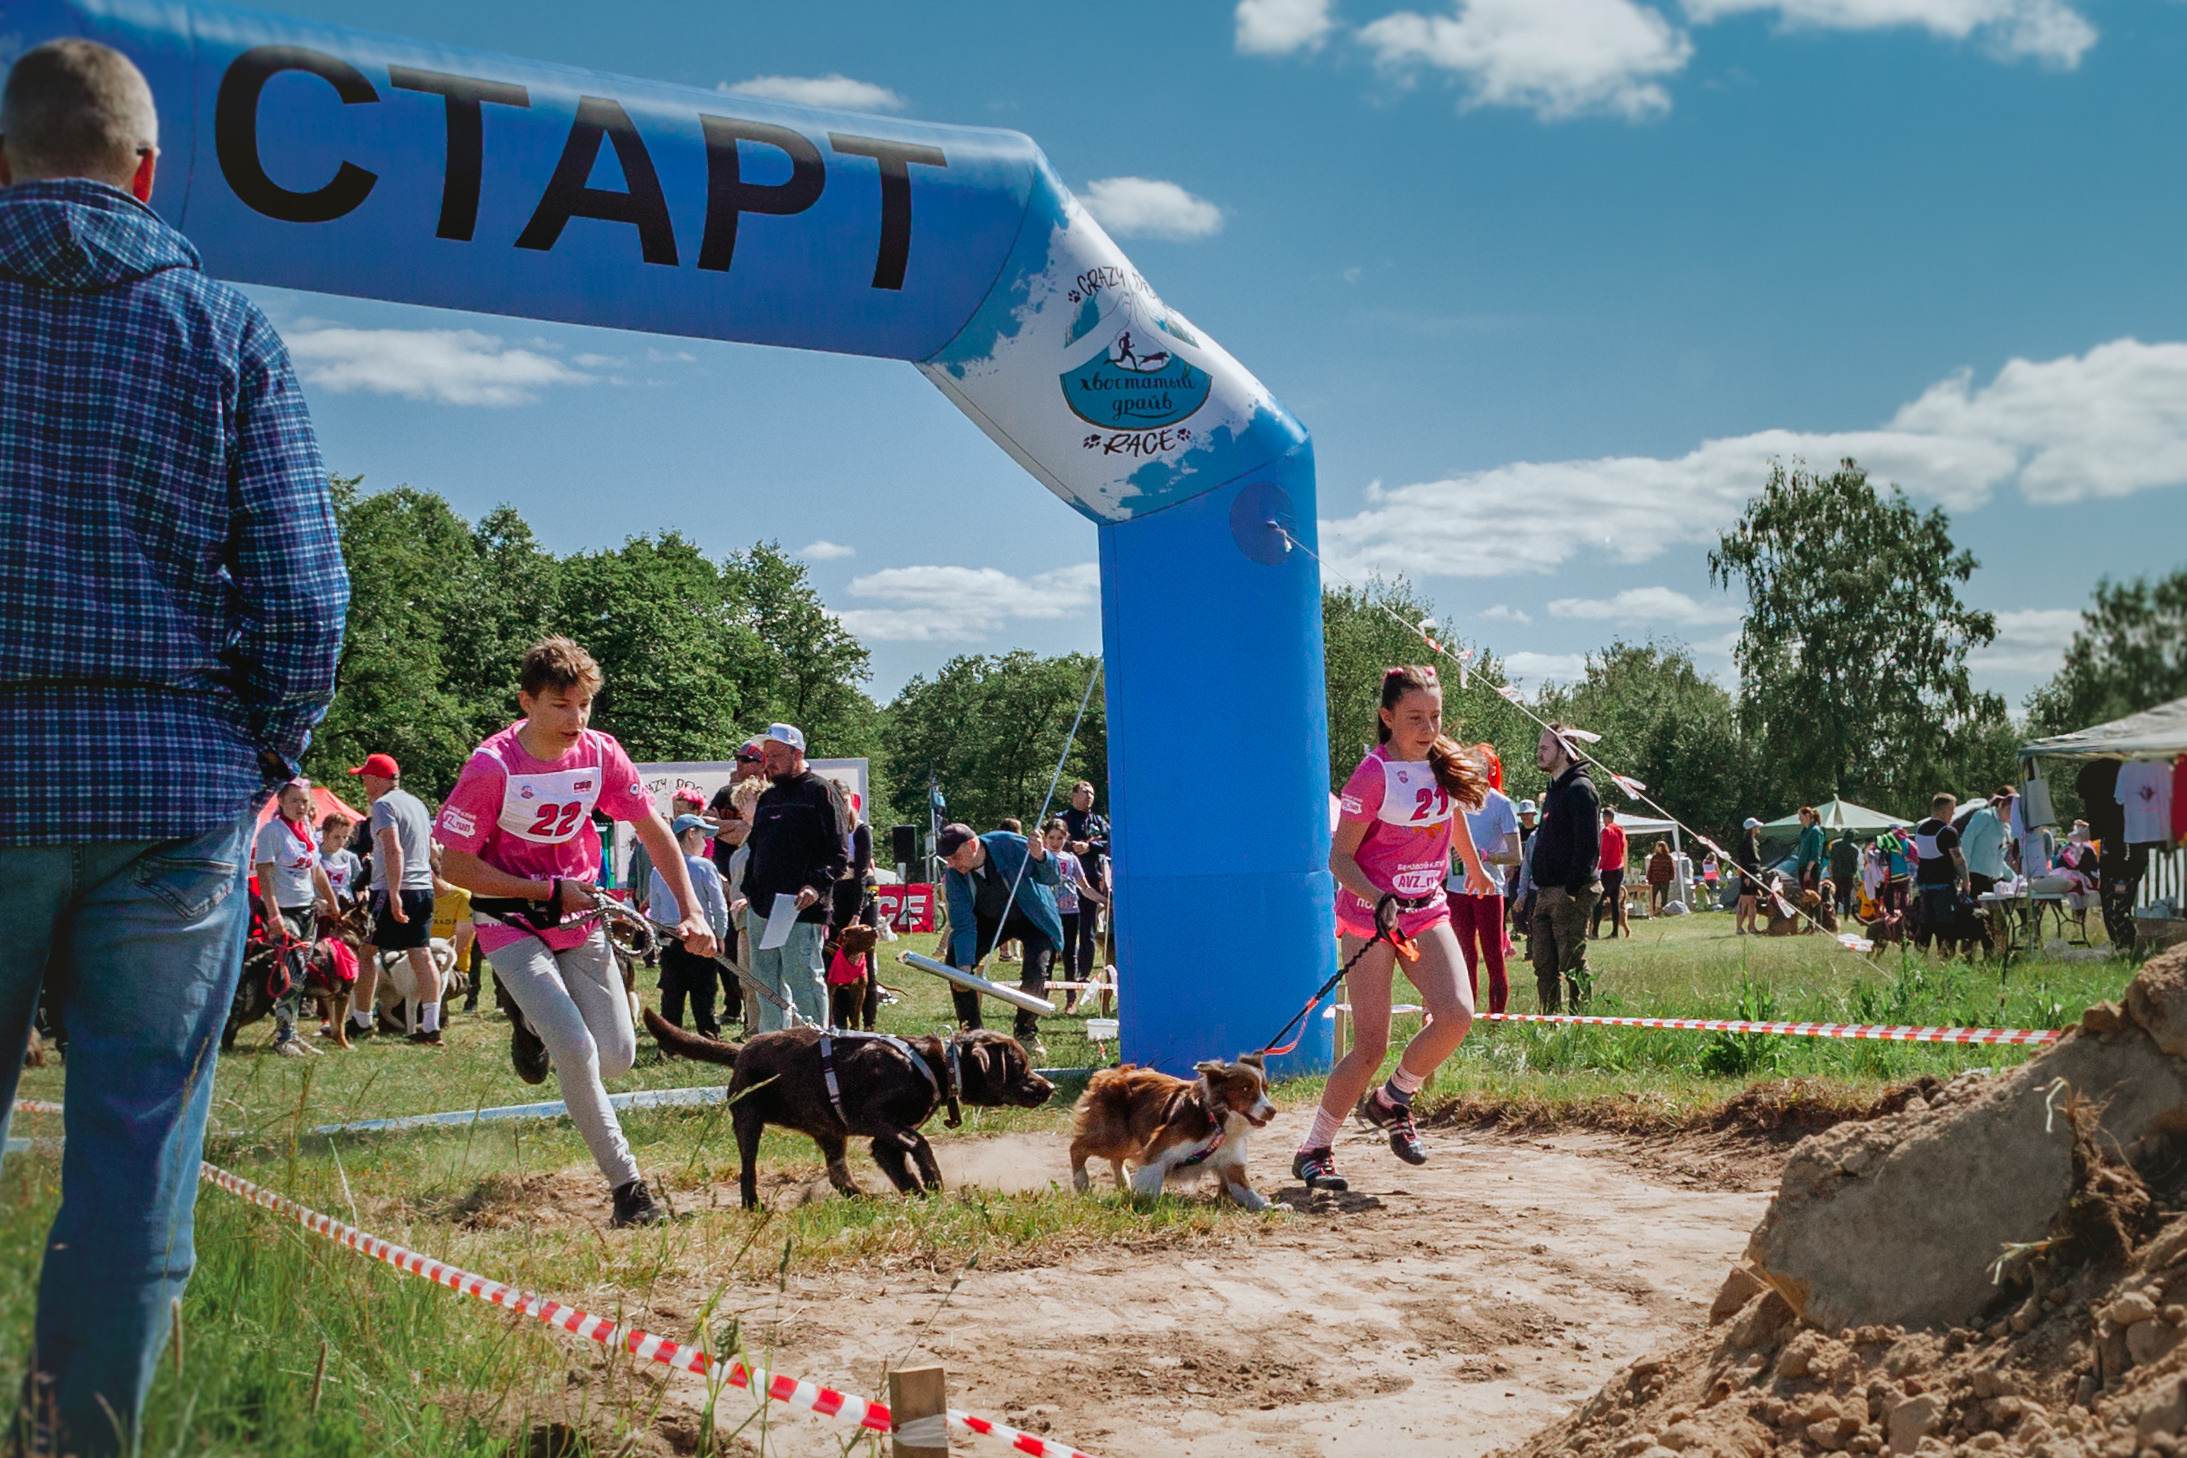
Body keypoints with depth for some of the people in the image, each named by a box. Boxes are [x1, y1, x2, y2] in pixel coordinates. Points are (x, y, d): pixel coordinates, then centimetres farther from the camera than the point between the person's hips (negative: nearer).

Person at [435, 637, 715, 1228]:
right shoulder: (491, 767, -21)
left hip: (580, 918, 5)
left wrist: (691, 911, -8)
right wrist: (549, 892, -19)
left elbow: (654, 831, 2)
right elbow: (454, 866, -16)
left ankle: (533, 1020, 33)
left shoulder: (600, 753, -9)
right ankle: (626, 1186, -7)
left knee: (618, 1058, 2)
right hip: (511, 921, -4)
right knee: (575, 1050, -20)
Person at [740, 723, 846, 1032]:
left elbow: (837, 854, -9)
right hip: (761, 908, 8)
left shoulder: (819, 792, -3)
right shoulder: (767, 798, 20)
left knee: (802, 980, -8)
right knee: (766, 982, 10)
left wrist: (816, 886, -23)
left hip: (801, 910, -8)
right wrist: (749, 891, 16)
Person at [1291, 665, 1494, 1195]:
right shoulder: (1375, 774, -15)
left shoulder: (1445, 764, 3)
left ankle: (1392, 1101, 8)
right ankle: (1313, 1150, 9)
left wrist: (1475, 868, 40)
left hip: (1427, 911, 5)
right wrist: (1379, 900, -30)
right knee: (1370, 1047, -8)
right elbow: (1339, 858, -14)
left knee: (1456, 1015, -18)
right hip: (1368, 915, -5)